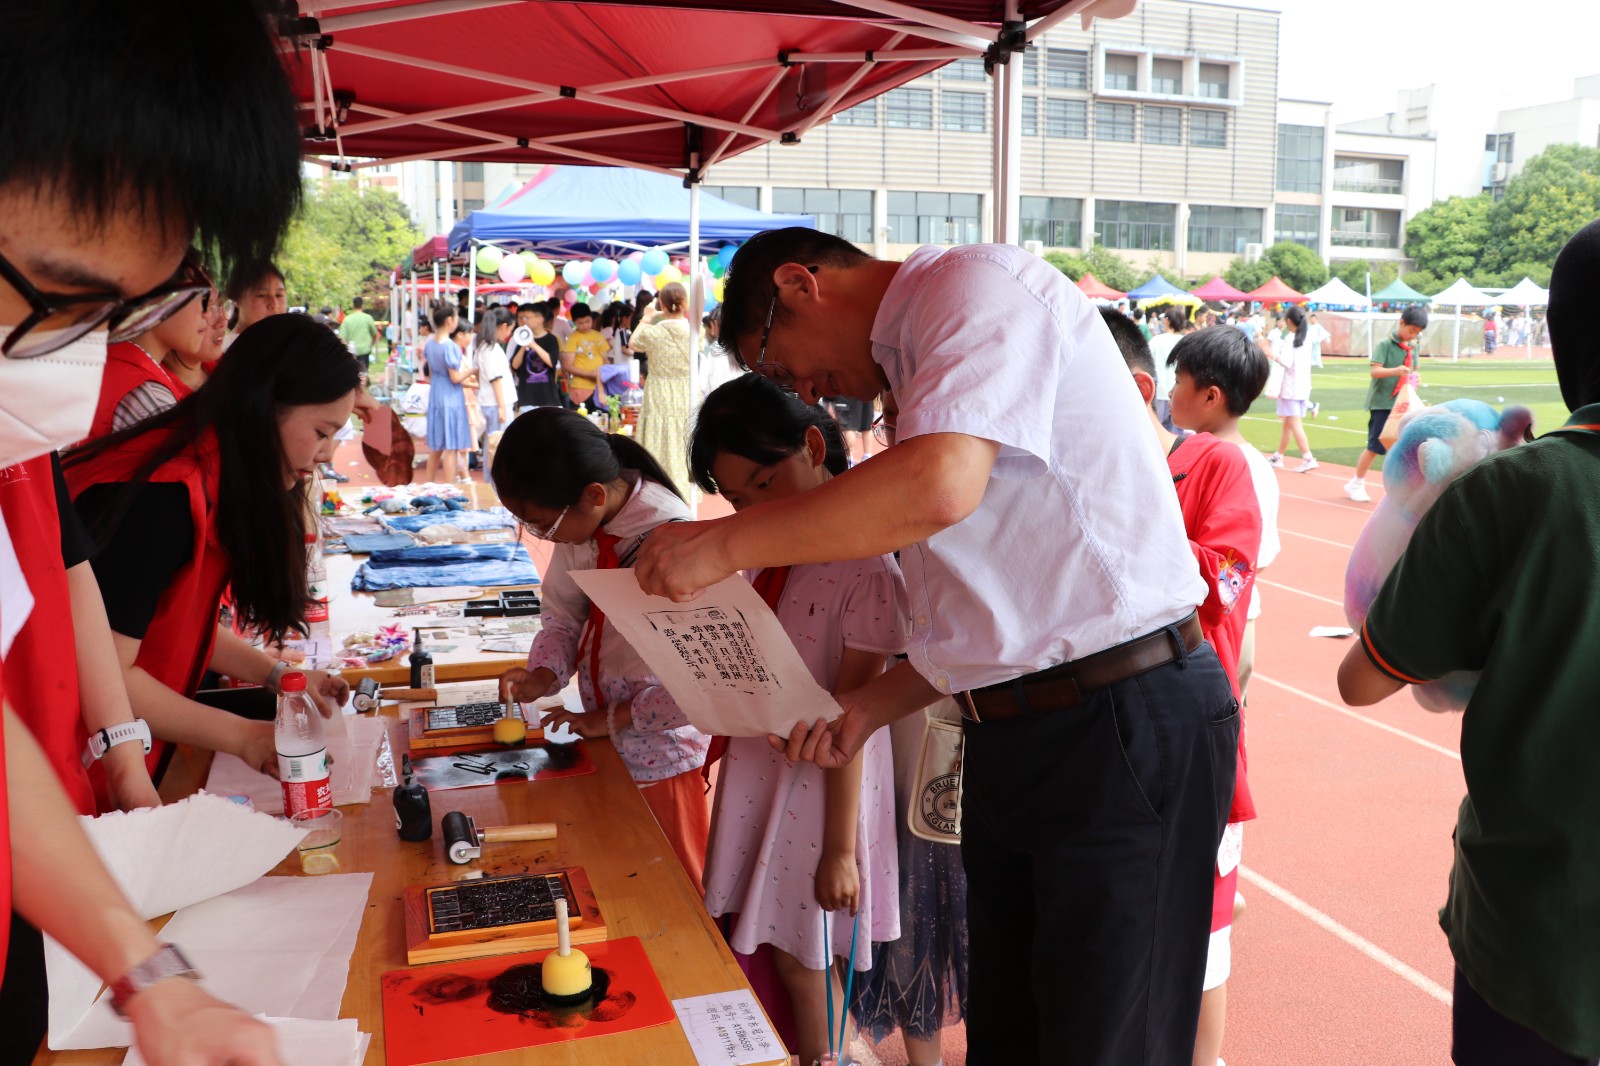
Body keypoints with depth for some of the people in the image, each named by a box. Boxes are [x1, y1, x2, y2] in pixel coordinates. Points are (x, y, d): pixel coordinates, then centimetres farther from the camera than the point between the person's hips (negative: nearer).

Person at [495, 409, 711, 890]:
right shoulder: (579, 522, -7)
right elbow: (563, 612, 9)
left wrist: (611, 719, -19)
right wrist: (543, 674, -10)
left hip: (662, 751, -6)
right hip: (603, 744, 7)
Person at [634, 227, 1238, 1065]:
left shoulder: (979, 282, -9)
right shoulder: (915, 360, 19)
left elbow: (940, 486, -29)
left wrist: (723, 543, -18)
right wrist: (866, 708, 10)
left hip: (1125, 724, -9)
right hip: (1012, 738, 10)